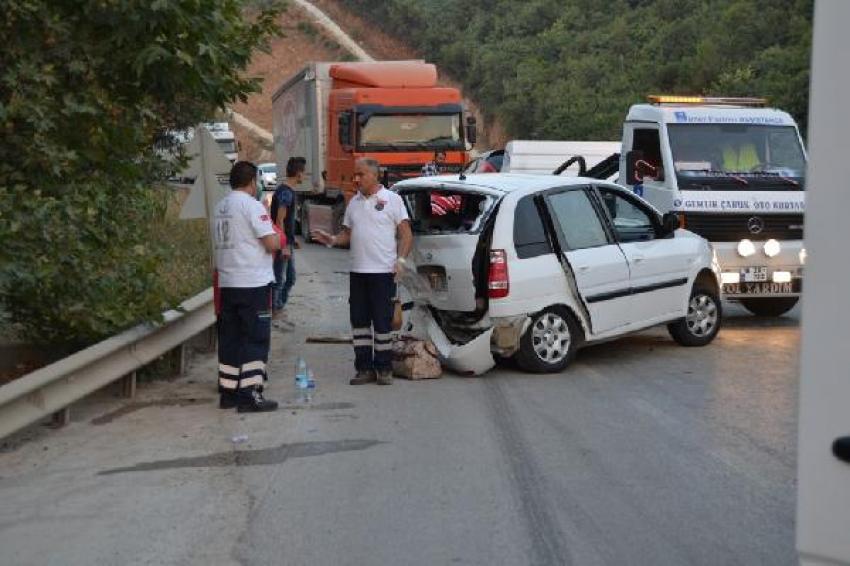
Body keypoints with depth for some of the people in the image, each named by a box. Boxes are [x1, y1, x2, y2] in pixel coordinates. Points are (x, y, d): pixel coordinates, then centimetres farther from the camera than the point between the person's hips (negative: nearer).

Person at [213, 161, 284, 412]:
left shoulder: (221, 206, 12)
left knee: (230, 338, 11)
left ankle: (228, 392, 14)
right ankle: (250, 395, -4)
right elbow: (272, 244, -16)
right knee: (256, 338, -2)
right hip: (254, 283, -7)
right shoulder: (252, 205, -12)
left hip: (227, 283, 8)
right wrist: (278, 237, 6)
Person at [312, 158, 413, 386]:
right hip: (358, 271, 6)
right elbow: (347, 233, 18)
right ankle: (365, 369, 14)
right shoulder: (354, 202, 15)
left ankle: (384, 369, 7)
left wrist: (401, 259, -16)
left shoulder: (392, 200, -2)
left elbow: (406, 234, -4)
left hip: (383, 271, -6)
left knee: (382, 322, -2)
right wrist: (332, 240, -2)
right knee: (359, 321, 7)